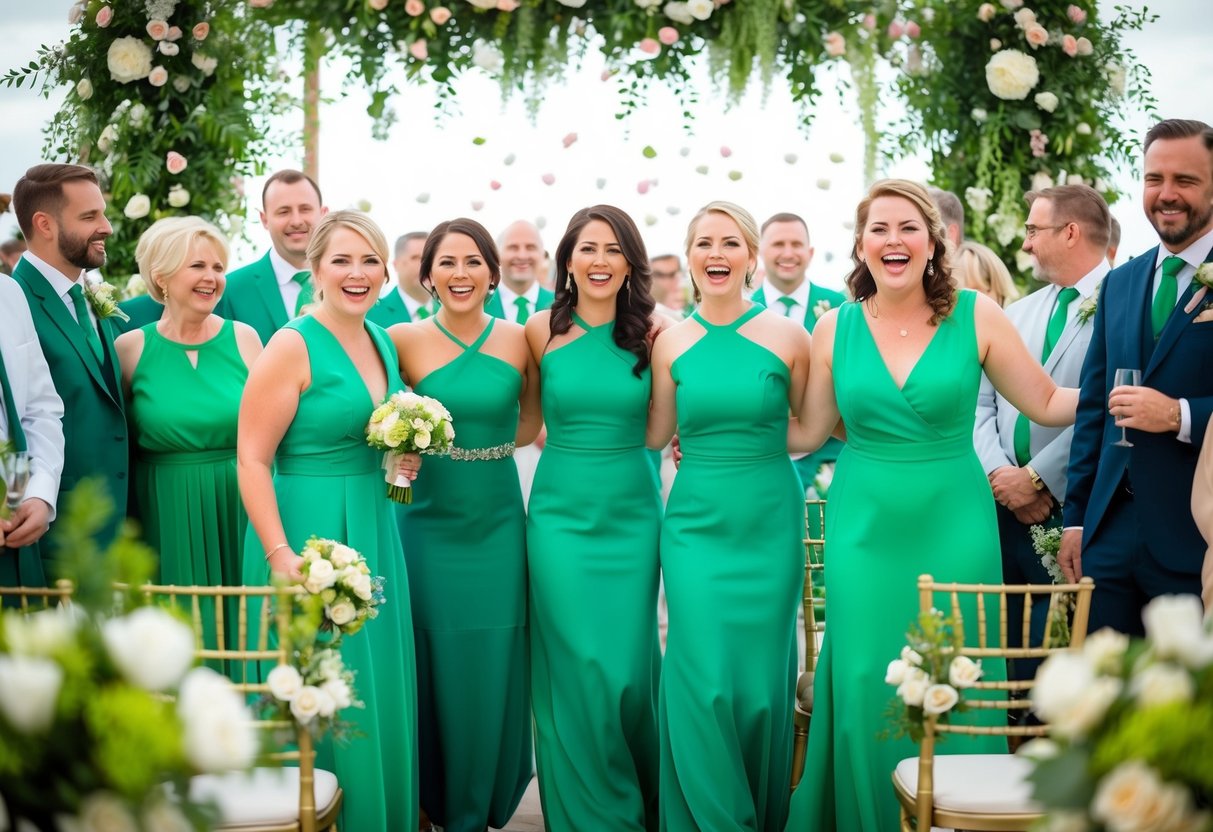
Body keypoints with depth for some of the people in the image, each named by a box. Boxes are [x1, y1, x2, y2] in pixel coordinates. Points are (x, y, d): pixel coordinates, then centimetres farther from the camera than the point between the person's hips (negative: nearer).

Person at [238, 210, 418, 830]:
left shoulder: (383, 341, 11)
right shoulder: (293, 345, -11)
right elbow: (252, 459, -15)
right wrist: (280, 556, -22)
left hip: (373, 531, 7)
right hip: (308, 534, -7)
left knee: (380, 690, 12)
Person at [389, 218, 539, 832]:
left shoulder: (518, 341, 2)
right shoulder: (404, 340, -4)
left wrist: (483, 445, 0)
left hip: (497, 523, 2)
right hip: (429, 522, -1)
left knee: (493, 667, 6)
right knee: (436, 666, 4)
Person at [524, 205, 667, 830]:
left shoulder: (650, 332, 0)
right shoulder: (542, 330, 1)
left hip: (632, 515, 0)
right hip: (561, 516, 0)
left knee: (630, 670, 3)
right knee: (577, 673, -2)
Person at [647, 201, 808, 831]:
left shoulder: (786, 336, -2)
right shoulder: (671, 342, 3)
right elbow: (654, 435, 8)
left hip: (770, 525, -1)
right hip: (696, 525, 1)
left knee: (762, 683, 5)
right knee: (703, 683, -5)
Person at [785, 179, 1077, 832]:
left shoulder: (976, 316, -3)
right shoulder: (835, 327, 2)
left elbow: (1047, 404, 4)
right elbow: (805, 432, 9)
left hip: (953, 528, -1)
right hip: (865, 533, 1)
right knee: (866, 692, 4)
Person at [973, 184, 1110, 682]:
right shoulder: (1015, 314, 16)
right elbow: (981, 404, 12)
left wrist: (1036, 478, -13)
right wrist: (999, 474, -4)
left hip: (1071, 510, -6)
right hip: (1004, 506, 6)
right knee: (1006, 646, 8)